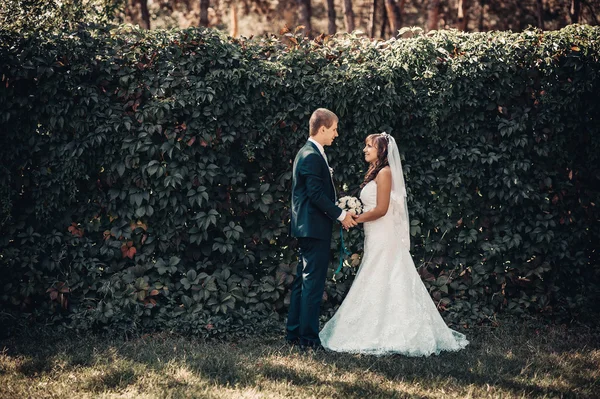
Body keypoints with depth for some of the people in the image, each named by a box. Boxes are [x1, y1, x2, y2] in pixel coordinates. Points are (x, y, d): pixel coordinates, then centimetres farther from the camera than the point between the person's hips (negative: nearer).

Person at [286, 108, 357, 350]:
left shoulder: (309, 153, 16)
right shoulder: (312, 157, -16)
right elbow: (316, 194, -21)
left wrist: (338, 211, 14)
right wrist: (341, 214, -14)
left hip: (307, 228, 11)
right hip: (315, 228, -11)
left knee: (303, 281, 14)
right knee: (313, 283, -7)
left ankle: (294, 332, 19)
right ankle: (308, 337, -3)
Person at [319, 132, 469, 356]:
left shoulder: (384, 172, -11)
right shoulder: (375, 173, 17)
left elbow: (381, 209, -17)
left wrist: (354, 219, -11)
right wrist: (353, 215, 8)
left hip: (384, 238, -9)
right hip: (376, 237, 9)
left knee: (380, 285, -7)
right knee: (382, 285, 8)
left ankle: (379, 336, -5)